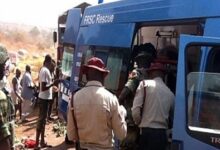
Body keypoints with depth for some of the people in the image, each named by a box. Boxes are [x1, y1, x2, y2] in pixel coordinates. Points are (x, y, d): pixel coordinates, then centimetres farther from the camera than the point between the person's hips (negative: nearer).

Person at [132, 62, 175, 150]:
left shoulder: (145, 84, -1)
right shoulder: (170, 93, 11)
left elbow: (136, 109, -8)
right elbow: (172, 118, 15)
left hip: (147, 132, -4)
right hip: (162, 135, 4)